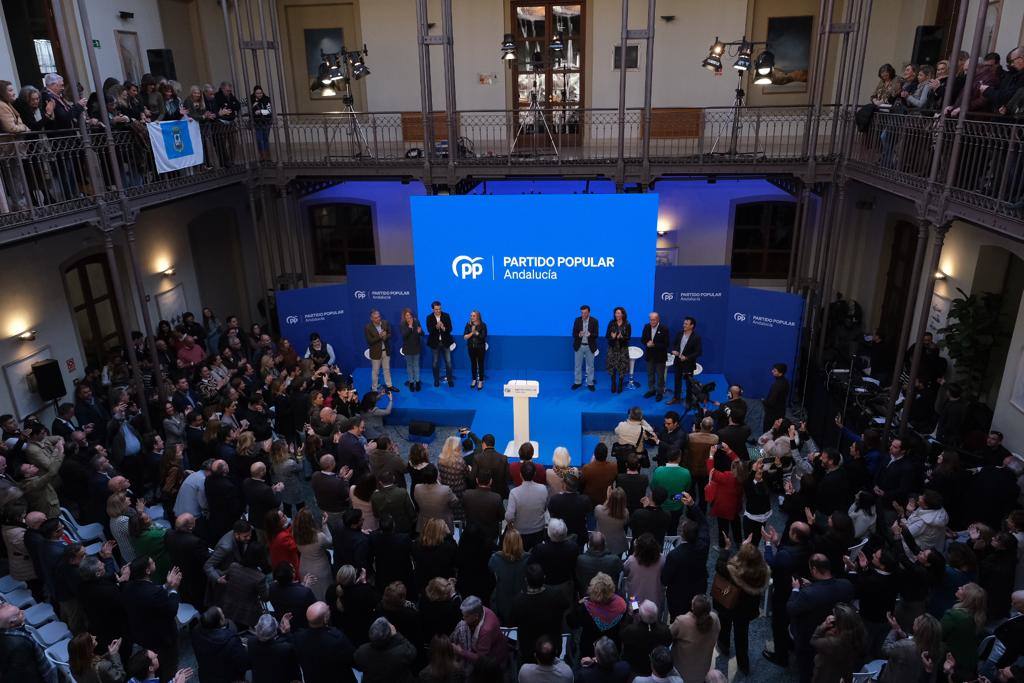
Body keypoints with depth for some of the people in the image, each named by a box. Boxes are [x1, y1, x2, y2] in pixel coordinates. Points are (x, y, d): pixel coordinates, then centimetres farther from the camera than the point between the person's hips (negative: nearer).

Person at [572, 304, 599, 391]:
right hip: (579, 346, 1)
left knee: (590, 366, 7)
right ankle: (577, 382, 22)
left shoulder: (594, 321, -7)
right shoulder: (577, 320, -3)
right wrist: (579, 335, -27)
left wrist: (590, 334, -32)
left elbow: (596, 335, -10)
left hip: (590, 347, -1)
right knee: (577, 365, 9)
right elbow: (574, 334, -5)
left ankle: (590, 383, 18)